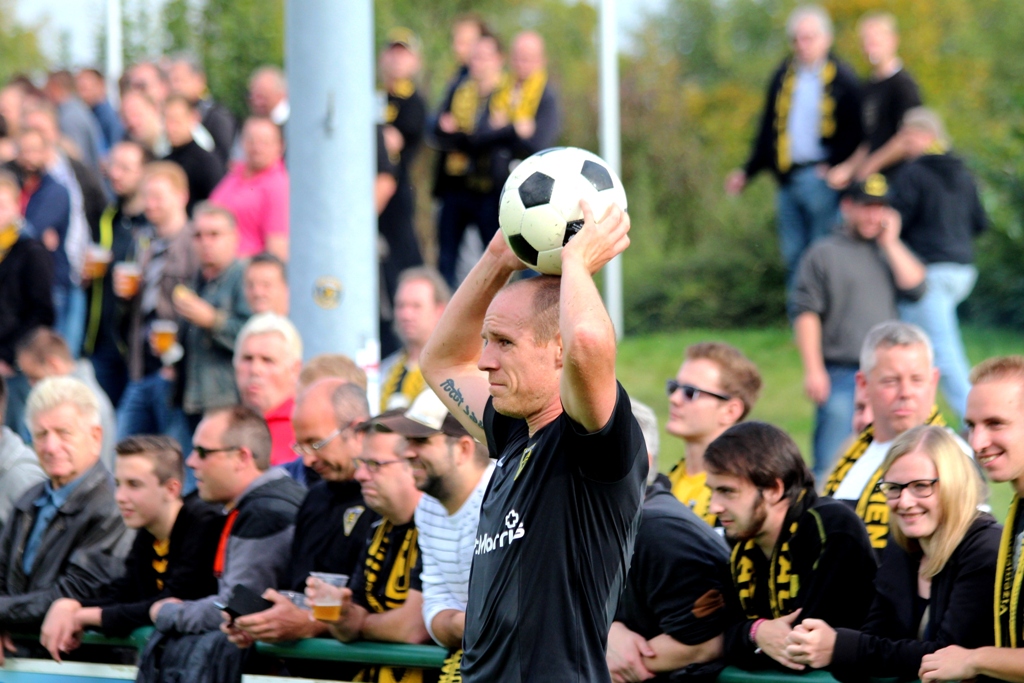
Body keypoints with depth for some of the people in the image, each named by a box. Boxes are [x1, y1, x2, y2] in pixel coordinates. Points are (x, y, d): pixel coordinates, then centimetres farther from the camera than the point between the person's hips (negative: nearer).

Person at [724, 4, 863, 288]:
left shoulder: (842, 79, -1)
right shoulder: (784, 76, 15)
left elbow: (854, 132, -4)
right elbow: (768, 130, 21)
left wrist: (833, 166, -17)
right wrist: (748, 171, 16)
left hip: (820, 177, -5)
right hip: (788, 178, 5)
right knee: (793, 258, 6)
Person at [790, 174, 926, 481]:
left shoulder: (891, 253, 18)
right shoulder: (824, 253, 6)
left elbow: (915, 287, 1)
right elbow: (805, 313, -1)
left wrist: (890, 242, 3)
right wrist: (813, 371, -10)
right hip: (841, 375, -4)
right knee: (830, 465, -10)